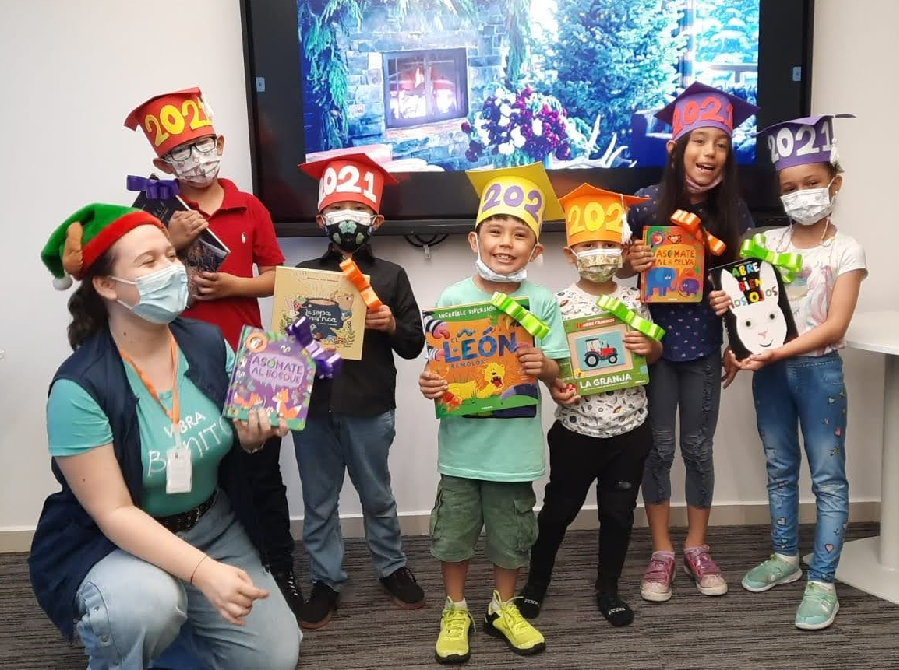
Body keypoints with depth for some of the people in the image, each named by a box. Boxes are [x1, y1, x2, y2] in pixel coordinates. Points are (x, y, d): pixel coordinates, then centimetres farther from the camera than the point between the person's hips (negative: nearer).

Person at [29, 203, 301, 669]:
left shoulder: (209, 344, -10)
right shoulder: (80, 387, -24)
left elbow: (234, 439, 5)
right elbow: (113, 513, -23)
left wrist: (252, 435, -20)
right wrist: (204, 572, -34)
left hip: (214, 527, 5)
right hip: (114, 542, -4)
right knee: (146, 607, -37)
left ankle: (165, 622, 24)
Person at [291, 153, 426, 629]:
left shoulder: (391, 276, 3)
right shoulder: (304, 273, 7)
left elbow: (414, 345, 4)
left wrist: (392, 326, -15)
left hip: (370, 406, -1)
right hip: (312, 404, 2)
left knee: (376, 495, 14)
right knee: (318, 500, 13)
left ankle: (392, 566, 34)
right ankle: (325, 579, 28)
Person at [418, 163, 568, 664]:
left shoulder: (543, 302, -5)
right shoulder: (453, 299, -6)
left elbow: (556, 372, -3)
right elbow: (437, 365, -3)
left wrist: (543, 365, -24)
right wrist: (429, 384, -24)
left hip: (515, 444, 1)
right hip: (463, 441, 0)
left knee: (512, 534, 16)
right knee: (455, 531, 13)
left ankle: (504, 608, 40)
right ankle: (456, 611, 36)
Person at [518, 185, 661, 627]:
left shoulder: (634, 300, -1)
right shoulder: (560, 304, -8)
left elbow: (656, 353, 10)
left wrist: (649, 347, -13)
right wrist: (554, 387, -23)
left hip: (630, 429, 2)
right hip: (576, 429, -2)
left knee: (619, 512, 14)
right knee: (559, 509, 13)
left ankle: (608, 588, 34)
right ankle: (536, 581, 34)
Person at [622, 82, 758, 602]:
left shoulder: (734, 210, -4)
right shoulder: (647, 202, -10)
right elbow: (618, 265, 1)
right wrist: (631, 264, -21)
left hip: (704, 348, 1)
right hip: (654, 344, -1)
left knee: (698, 448, 12)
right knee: (659, 449, 8)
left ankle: (698, 548, 31)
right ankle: (662, 552, 24)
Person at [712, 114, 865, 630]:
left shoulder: (846, 251, -7)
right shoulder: (767, 242, 4)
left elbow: (834, 326, -15)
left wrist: (778, 353, -24)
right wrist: (729, 303, -16)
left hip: (819, 370, -4)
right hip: (769, 369, 4)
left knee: (828, 477, 3)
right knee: (780, 468, 15)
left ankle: (823, 582, 12)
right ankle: (786, 558, 30)